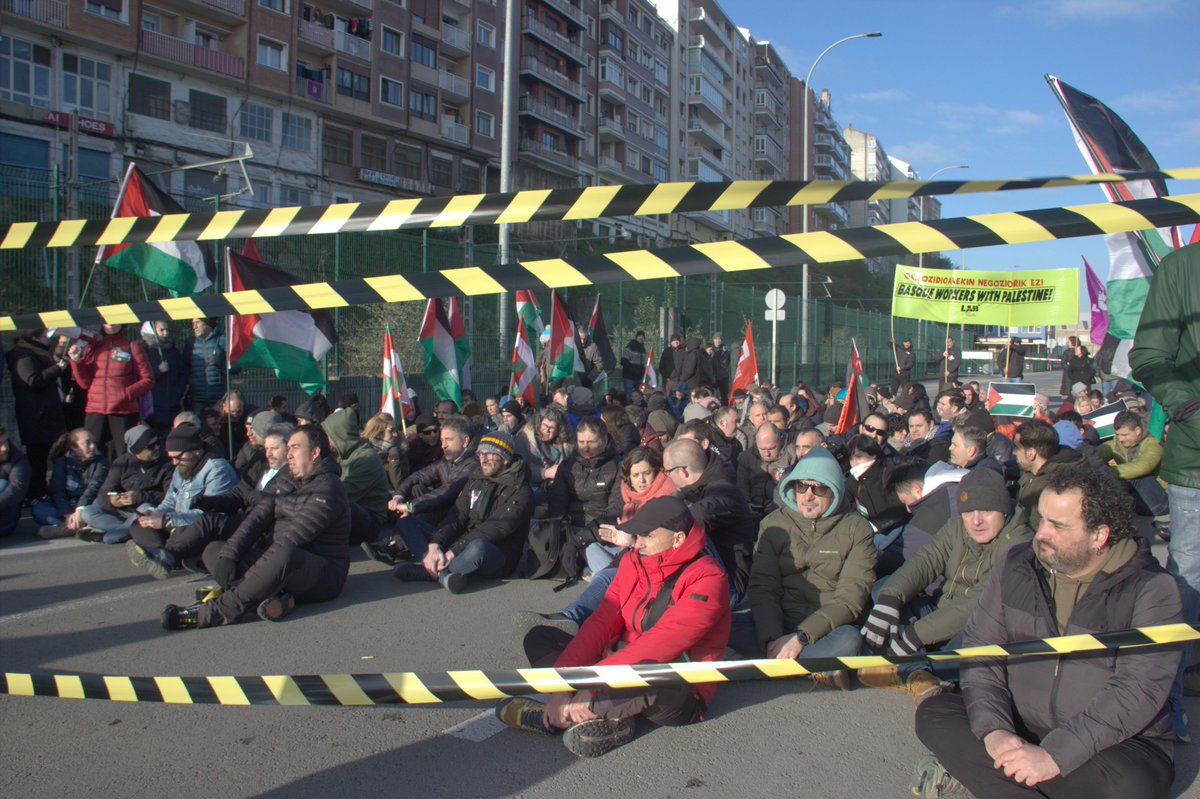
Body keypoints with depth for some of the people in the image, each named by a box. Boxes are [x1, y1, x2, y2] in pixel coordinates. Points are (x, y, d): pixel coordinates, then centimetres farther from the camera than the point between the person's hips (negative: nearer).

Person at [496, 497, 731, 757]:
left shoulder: (707, 578, -18)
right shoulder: (632, 564, 4)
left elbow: (660, 646, -27)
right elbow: (601, 624, -4)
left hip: (675, 696, -7)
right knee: (539, 637, 2)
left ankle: (551, 718, -19)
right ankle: (609, 717, -20)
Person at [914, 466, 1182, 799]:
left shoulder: (1152, 589, -12)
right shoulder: (1015, 566, 2)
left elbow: (1138, 692, -21)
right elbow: (981, 647, -1)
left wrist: (1053, 755, -29)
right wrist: (993, 730, -19)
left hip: (1113, 744, -3)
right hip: (1019, 729, 4)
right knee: (934, 713, -17)